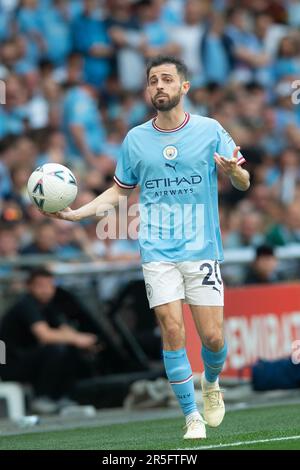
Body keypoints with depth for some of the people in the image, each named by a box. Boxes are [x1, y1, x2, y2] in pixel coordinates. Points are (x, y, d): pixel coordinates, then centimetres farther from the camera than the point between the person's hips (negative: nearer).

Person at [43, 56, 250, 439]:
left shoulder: (209, 130, 1)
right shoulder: (135, 139, 7)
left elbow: (243, 183, 2)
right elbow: (120, 191, 19)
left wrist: (234, 171, -22)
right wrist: (76, 212, 6)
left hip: (202, 250, -1)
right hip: (158, 253, 1)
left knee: (212, 337, -3)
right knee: (172, 331, -10)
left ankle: (211, 385, 30)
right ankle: (192, 417, -1)